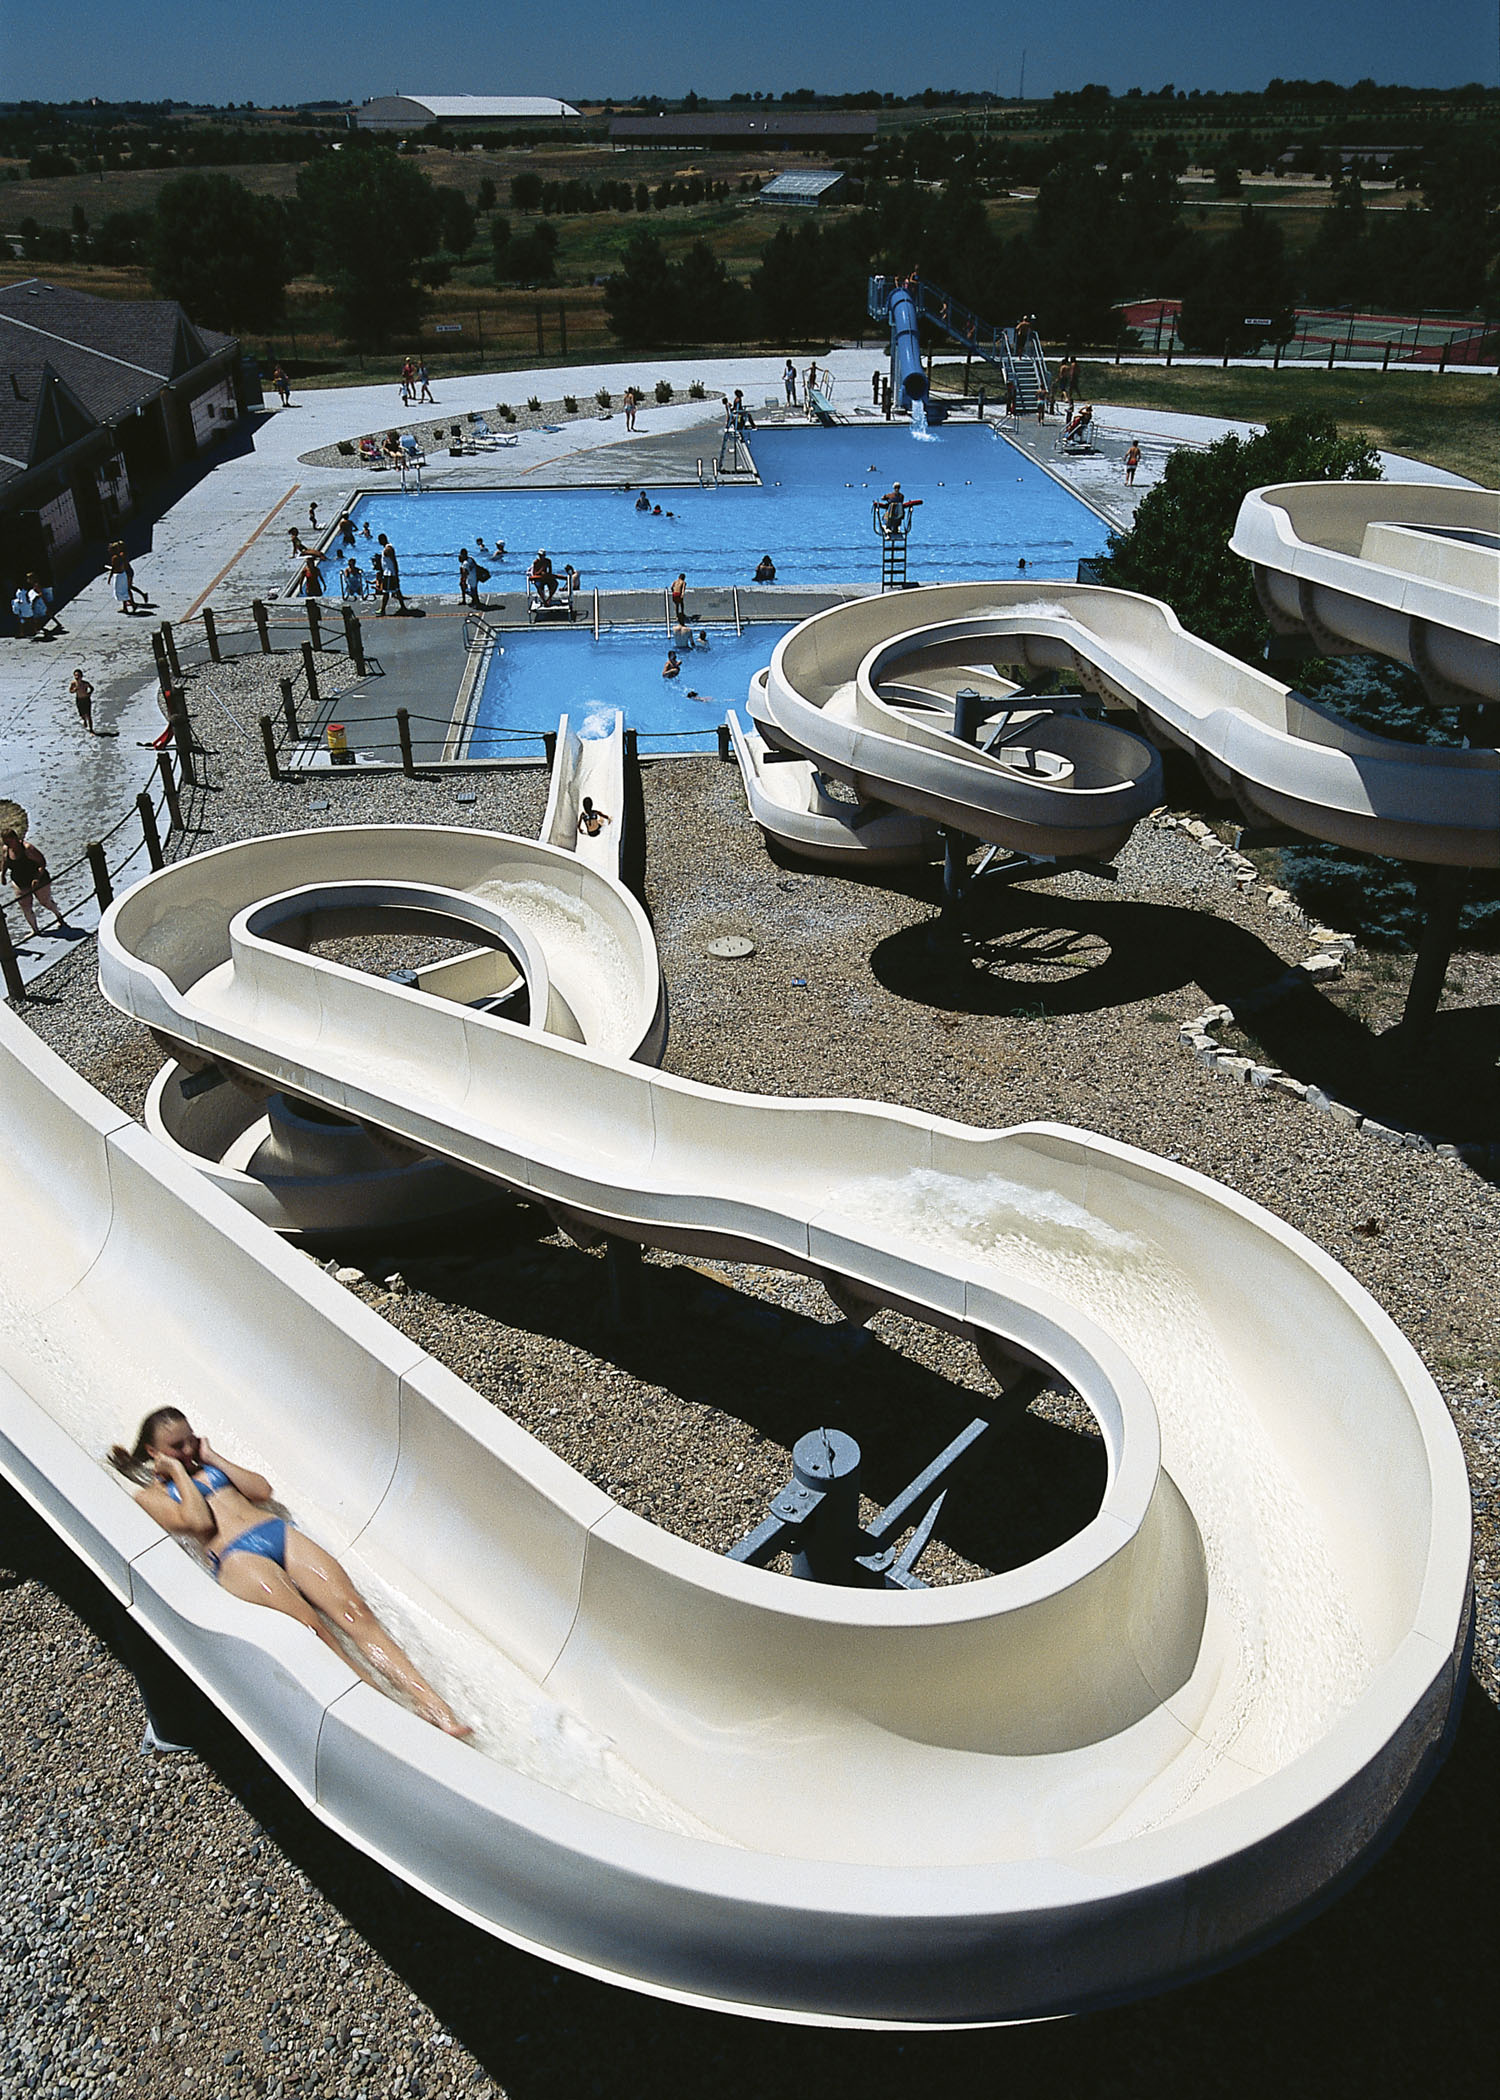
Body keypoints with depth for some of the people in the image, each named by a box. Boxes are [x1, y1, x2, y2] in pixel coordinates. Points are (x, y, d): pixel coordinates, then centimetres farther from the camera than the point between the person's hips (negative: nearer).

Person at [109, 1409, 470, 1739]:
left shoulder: (208, 1465, 30)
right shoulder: (150, 1495, 14)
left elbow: (262, 1490, 15)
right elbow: (198, 1521, -6)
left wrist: (211, 1458, 15)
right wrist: (178, 1471, 6)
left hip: (279, 1533, 5)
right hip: (235, 1557, -4)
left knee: (353, 1610, -19)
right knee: (312, 1628, -29)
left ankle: (434, 1705, -31)